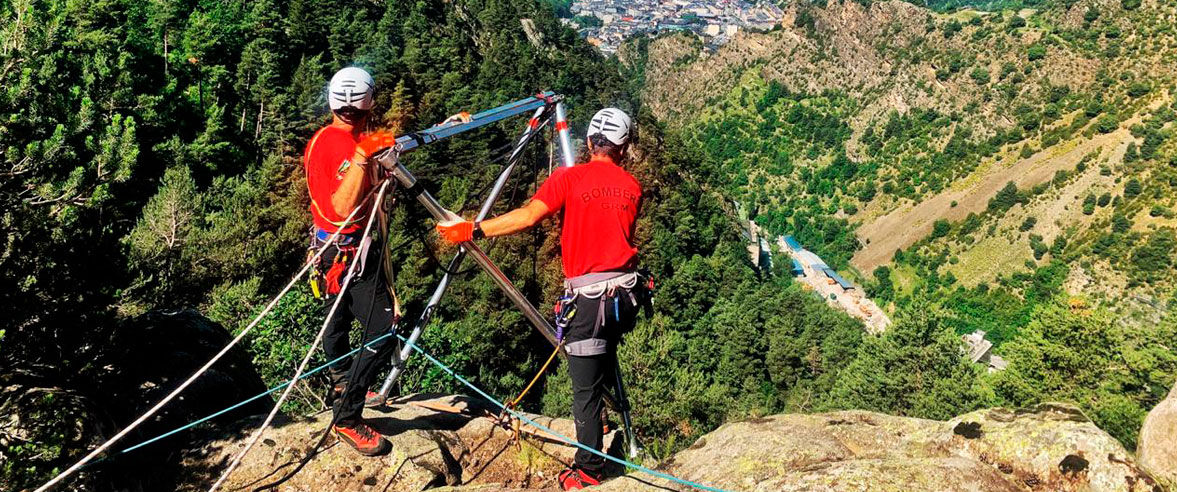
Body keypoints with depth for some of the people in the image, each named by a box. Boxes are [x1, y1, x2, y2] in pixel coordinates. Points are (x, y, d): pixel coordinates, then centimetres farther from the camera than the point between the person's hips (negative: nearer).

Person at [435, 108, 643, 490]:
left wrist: (473, 230, -16)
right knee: (605, 361, 29)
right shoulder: (632, 187, 9)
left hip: (588, 297, -5)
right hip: (626, 294, 5)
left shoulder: (569, 178, -4)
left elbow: (528, 215, -17)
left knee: (586, 388, 3)